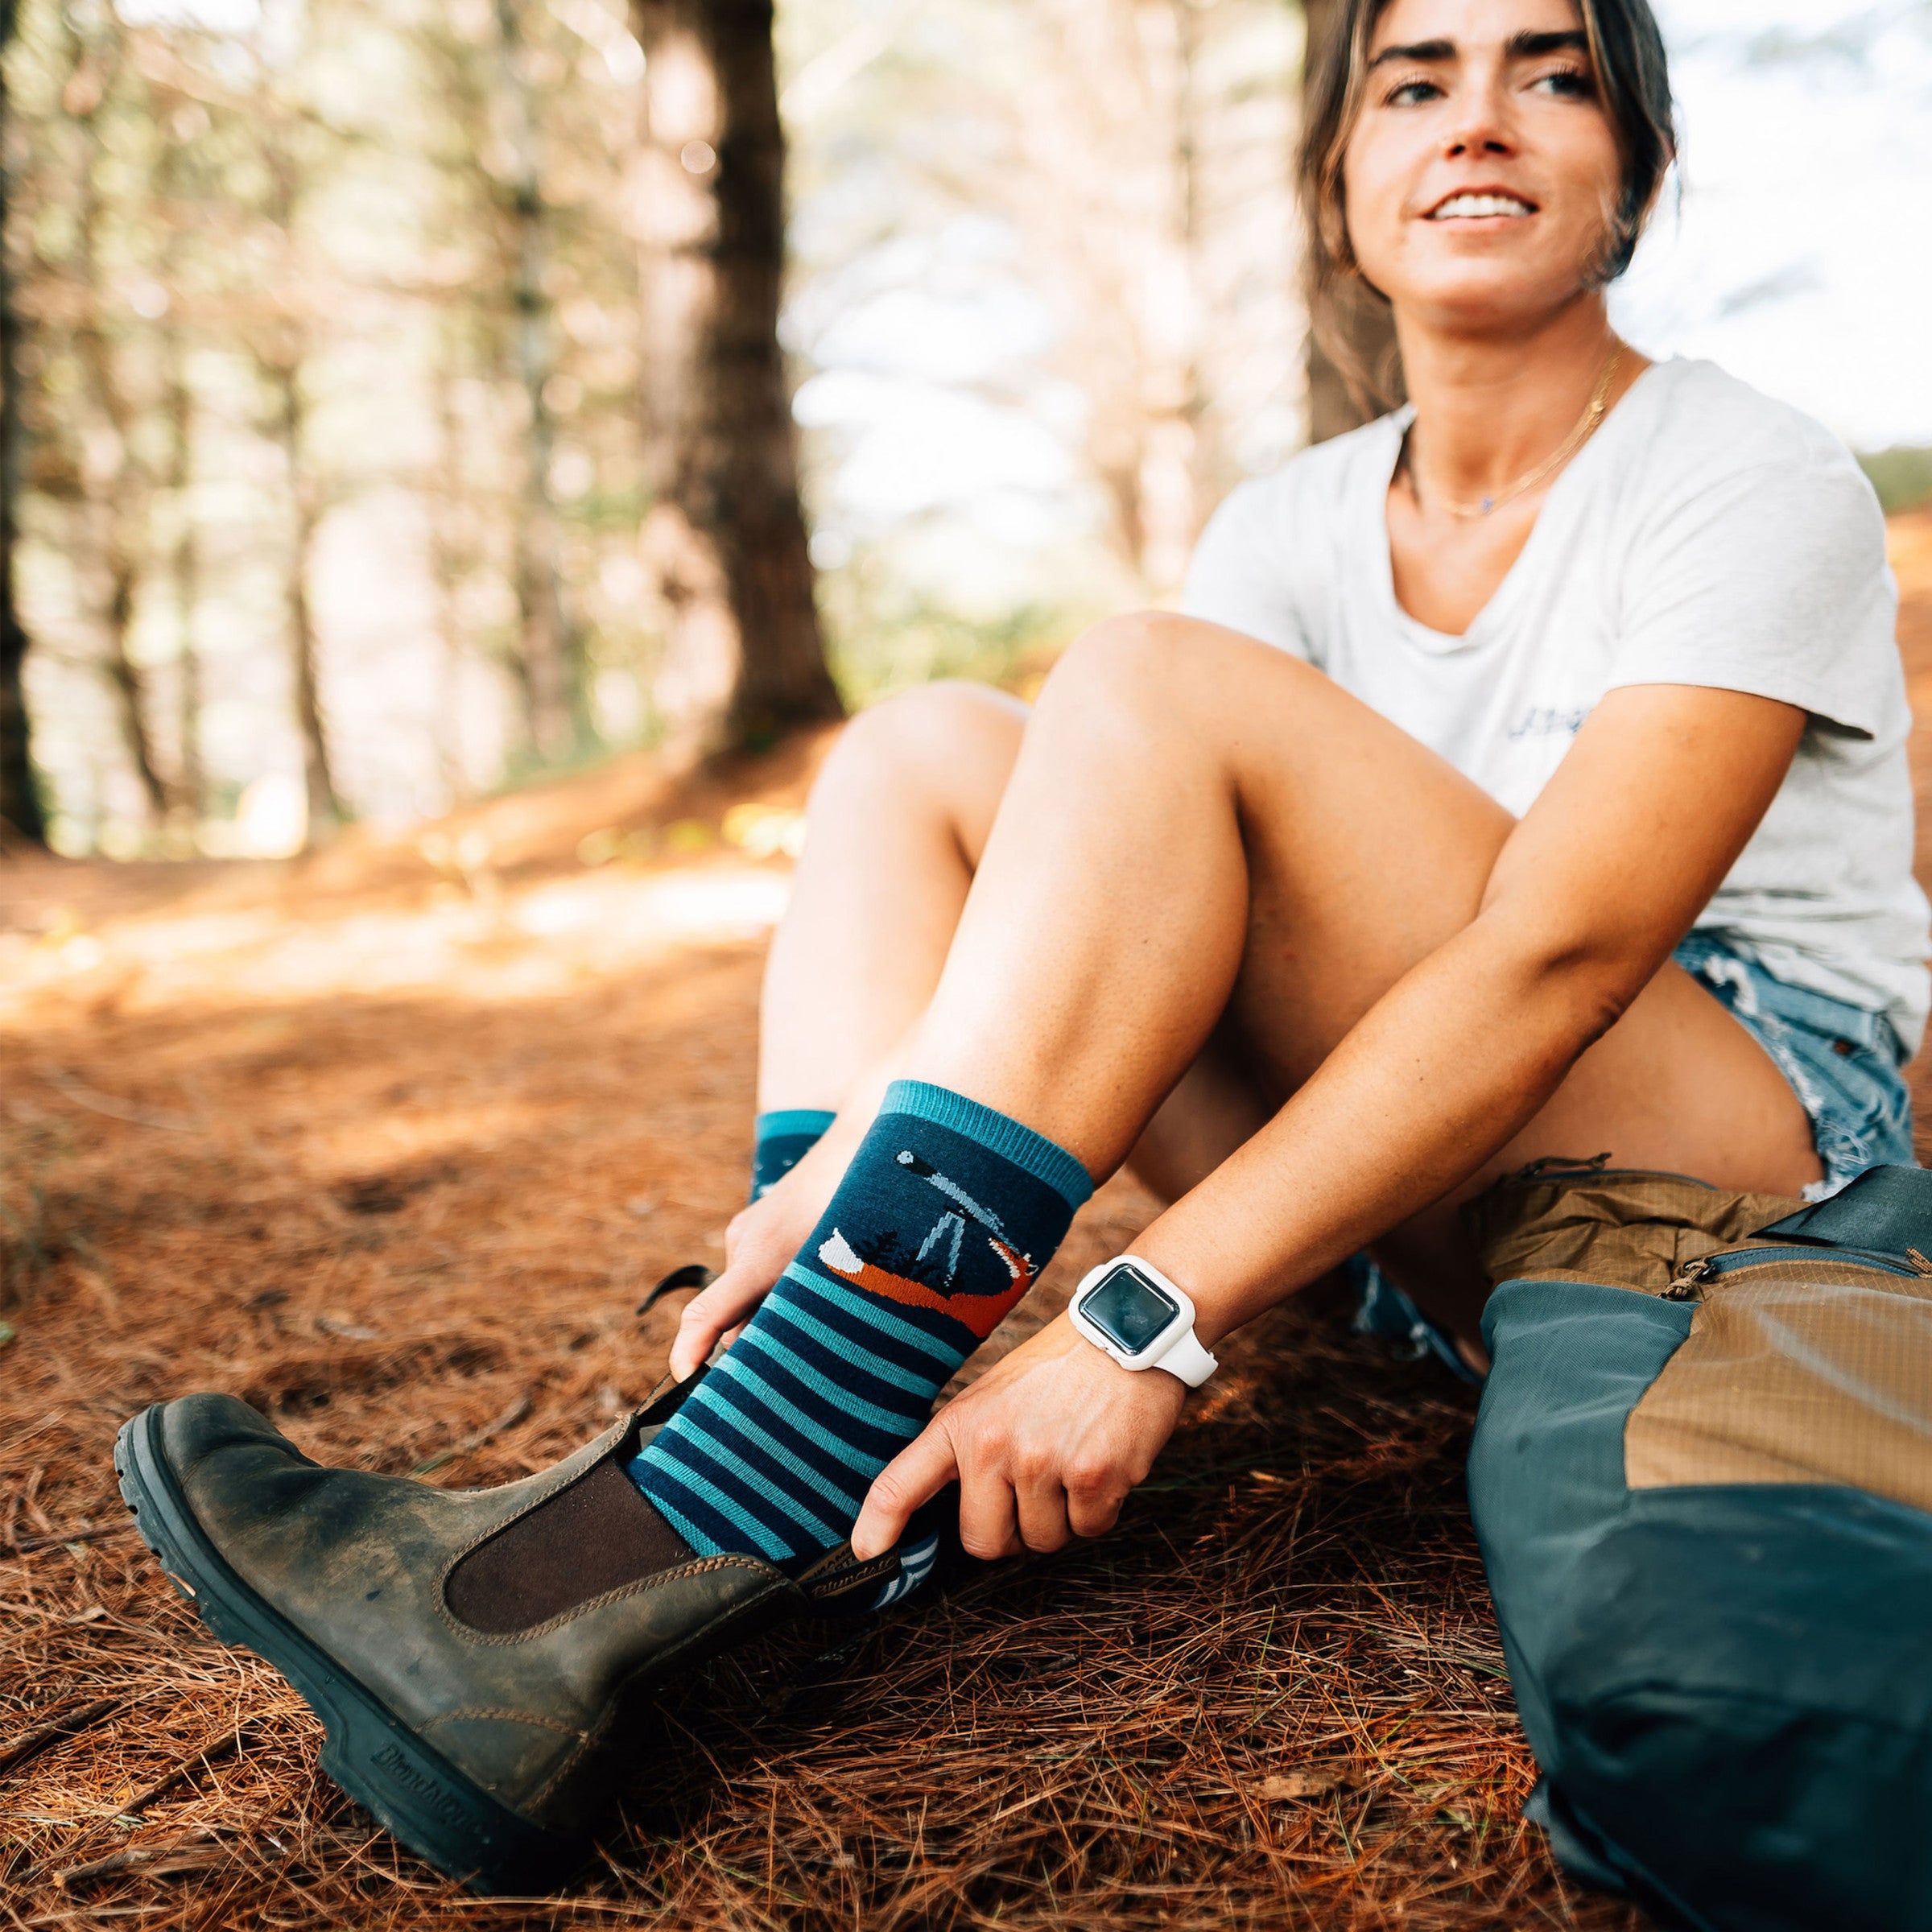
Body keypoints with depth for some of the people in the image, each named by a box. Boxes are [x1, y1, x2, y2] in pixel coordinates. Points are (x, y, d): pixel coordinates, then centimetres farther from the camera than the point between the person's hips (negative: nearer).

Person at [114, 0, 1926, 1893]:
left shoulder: (1754, 482, -9)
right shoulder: (1293, 528, 6)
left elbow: (1557, 955, -24)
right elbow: (1135, 926, -7)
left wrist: (1145, 1320, -32)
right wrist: (839, 1197, -24)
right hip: (1415, 1210, 5)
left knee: (1150, 691, -26)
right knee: (925, 751, -10)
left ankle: (686, 1530, -32)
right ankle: (824, 1548, -26)